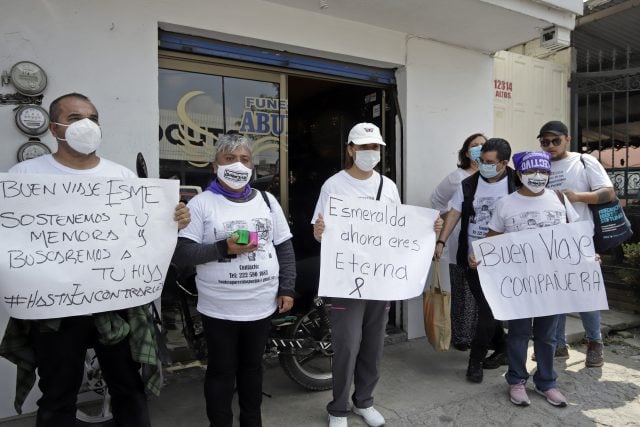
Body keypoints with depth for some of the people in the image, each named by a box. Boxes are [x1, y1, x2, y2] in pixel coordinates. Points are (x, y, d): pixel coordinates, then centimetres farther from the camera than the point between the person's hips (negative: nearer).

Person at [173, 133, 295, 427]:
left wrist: (287, 289, 3)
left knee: (252, 367, 20)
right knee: (222, 372, 12)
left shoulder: (267, 200, 7)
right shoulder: (200, 204, -6)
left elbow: (285, 248, 9)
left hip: (262, 306, 4)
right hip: (220, 310, -3)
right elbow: (180, 254, -11)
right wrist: (224, 248, -21)